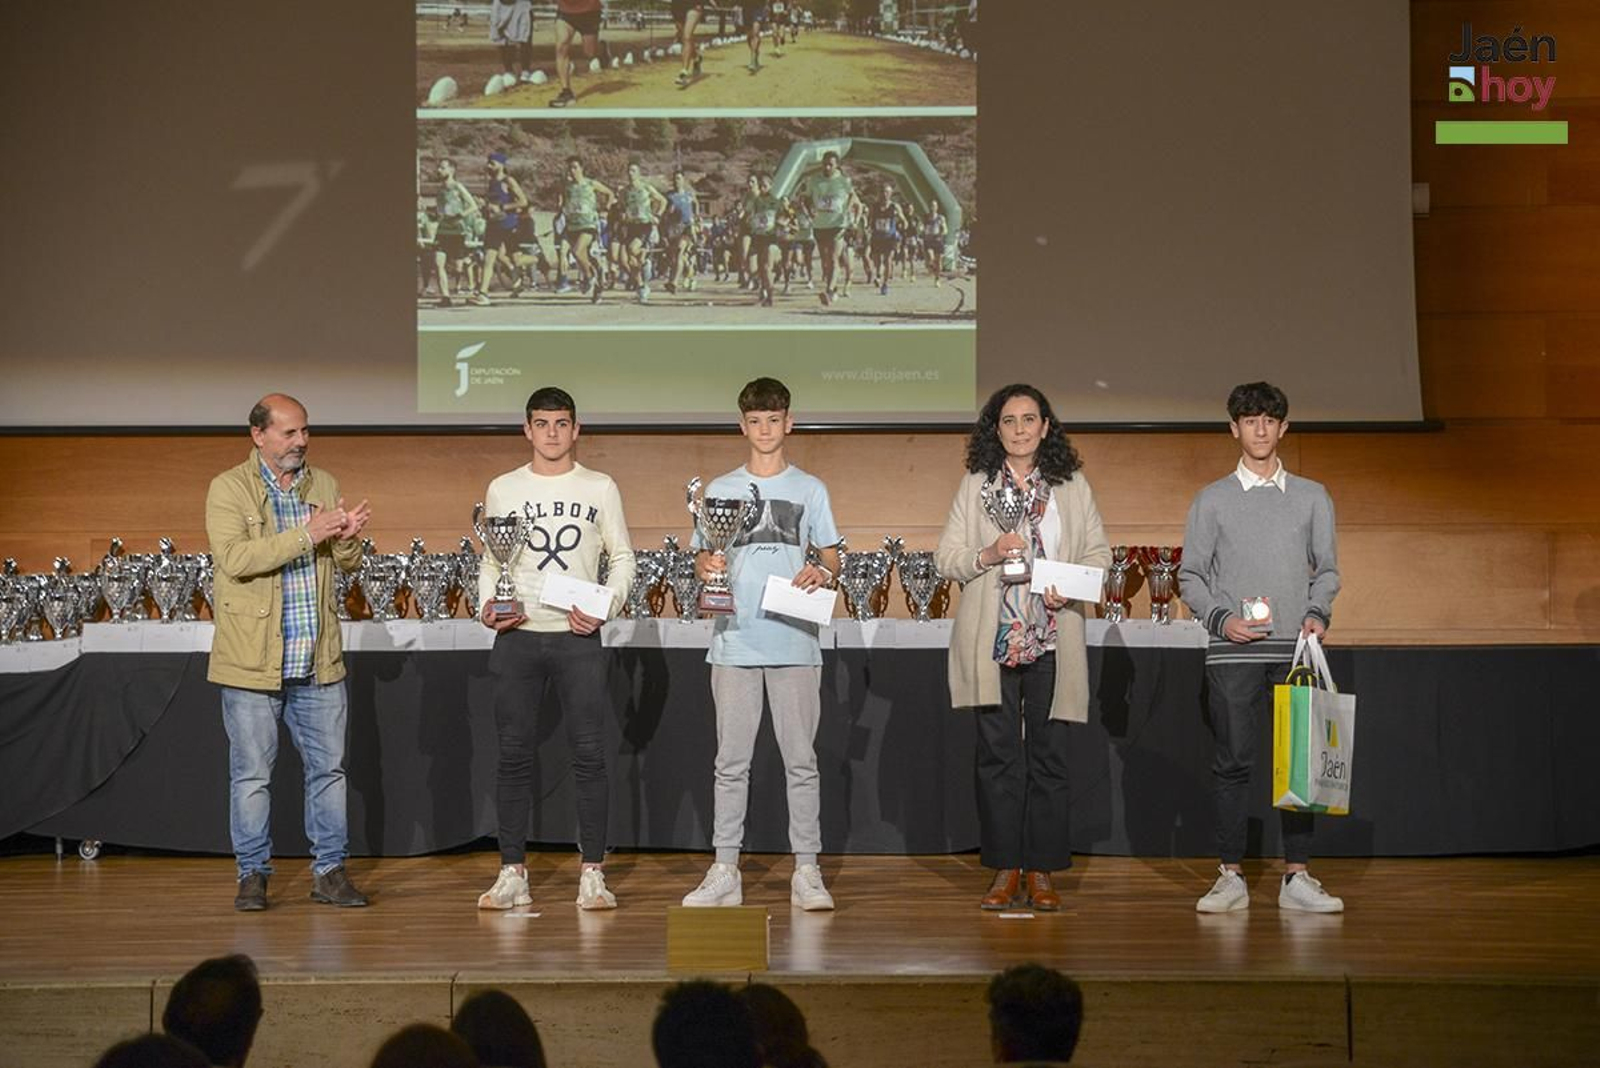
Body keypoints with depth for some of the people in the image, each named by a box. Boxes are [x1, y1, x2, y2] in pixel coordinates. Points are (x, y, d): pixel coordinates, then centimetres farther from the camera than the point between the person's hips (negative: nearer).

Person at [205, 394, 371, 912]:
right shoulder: (228, 488, -5)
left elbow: (348, 562, 13)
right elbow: (234, 558, -20)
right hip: (253, 662, -4)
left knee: (329, 768, 7)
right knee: (251, 774, 2)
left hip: (318, 660, 5)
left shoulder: (323, 484, 11)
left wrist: (347, 538, -11)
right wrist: (305, 535, -25)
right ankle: (253, 874, 12)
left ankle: (329, 870, 16)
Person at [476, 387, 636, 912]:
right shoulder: (503, 489, 9)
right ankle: (513, 873, 7)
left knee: (589, 755, -3)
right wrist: (487, 606, -5)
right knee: (514, 755, 2)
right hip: (517, 637, 1)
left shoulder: (600, 489, 6)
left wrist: (605, 608, -7)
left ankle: (592, 874, 1)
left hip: (578, 638, -1)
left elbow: (623, 558, 8)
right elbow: (489, 561, 13)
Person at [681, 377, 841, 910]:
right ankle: (724, 871, 6)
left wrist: (822, 573, -14)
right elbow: (702, 559, 9)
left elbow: (832, 557, 9)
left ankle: (807, 872, 5)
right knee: (731, 761, 2)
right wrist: (706, 566, -14)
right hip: (735, 641, 1)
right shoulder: (720, 490, 10)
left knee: (801, 759, 1)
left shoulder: (809, 489, 9)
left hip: (794, 642, -1)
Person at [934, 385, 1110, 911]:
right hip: (992, 640, 0)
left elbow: (1099, 552, 10)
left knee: (1049, 756, 0)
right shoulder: (975, 486, 8)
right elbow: (946, 557, 6)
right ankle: (1005, 871, 7)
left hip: (1054, 638, 0)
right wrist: (987, 555, -13)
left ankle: (1041, 872, 6)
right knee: (998, 754, 1)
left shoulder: (1073, 486, 9)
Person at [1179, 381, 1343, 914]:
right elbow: (1190, 575, 7)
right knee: (1232, 762, -1)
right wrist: (1221, 619, -8)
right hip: (1233, 651, -1)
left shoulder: (1312, 498, 12)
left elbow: (1327, 569, 13)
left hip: (1295, 649, 1)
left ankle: (1297, 877, 3)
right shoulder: (1212, 500, 8)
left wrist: (1317, 614, -5)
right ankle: (1231, 877, 3)